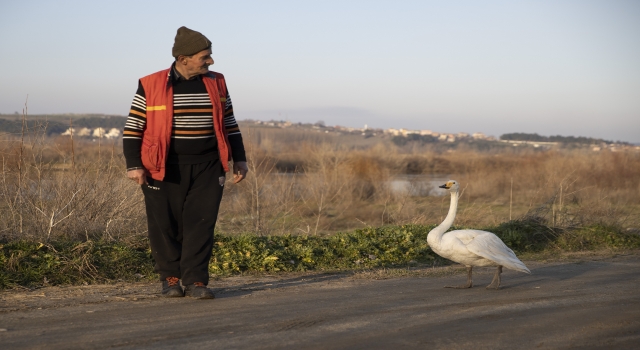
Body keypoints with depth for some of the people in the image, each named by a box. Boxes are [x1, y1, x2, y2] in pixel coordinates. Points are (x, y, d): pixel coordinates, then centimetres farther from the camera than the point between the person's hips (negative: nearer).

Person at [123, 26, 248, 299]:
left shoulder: (216, 84, 7)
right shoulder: (150, 86, -4)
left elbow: (230, 125, 16)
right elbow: (132, 128, -1)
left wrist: (239, 159, 12)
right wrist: (133, 165, -9)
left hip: (207, 169, 2)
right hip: (163, 170, -2)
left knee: (201, 224, -4)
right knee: (166, 226, 2)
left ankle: (195, 281, 0)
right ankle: (170, 279, 17)